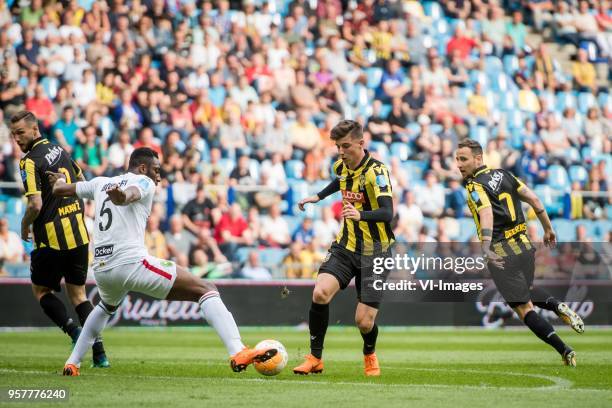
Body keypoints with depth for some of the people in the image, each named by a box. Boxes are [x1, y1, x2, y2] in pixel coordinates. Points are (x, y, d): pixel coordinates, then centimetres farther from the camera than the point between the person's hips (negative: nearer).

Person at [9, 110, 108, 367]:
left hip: (52, 240, -7)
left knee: (41, 290, 13)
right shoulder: (60, 151, 10)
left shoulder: (30, 162, -14)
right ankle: (99, 353, 3)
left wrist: (25, 226, -4)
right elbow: (82, 182, 23)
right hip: (79, 235, 7)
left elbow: (36, 204, -22)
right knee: (77, 293, 13)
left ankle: (74, 331, -8)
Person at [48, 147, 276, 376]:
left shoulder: (101, 183, 23)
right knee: (206, 290, -5)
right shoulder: (143, 182, 5)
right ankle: (238, 353, -24)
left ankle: (72, 363, 35)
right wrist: (122, 196, -43)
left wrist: (59, 180, 57)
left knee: (107, 307, 43)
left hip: (101, 269, 7)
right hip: (131, 262, -7)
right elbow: (130, 194, -20)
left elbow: (59, 189, 34)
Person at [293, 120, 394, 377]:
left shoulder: (376, 171, -19)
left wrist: (361, 215, -50)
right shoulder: (342, 166, 3)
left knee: (364, 321, -7)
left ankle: (370, 355, 29)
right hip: (346, 247, 5)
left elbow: (387, 213, -33)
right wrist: (318, 197, 32)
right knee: (320, 293, -21)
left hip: (374, 253, -5)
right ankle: (315, 358, -7)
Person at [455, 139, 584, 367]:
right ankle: (559, 307, 6)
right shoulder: (503, 175, 9)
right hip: (525, 246, 7)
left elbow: (487, 213, -32)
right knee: (527, 291, 33)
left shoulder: (475, 186, -13)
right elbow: (533, 199, 11)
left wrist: (486, 247, -46)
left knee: (524, 308, 3)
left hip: (502, 255, -7)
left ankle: (565, 352, -2)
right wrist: (548, 230, 22)